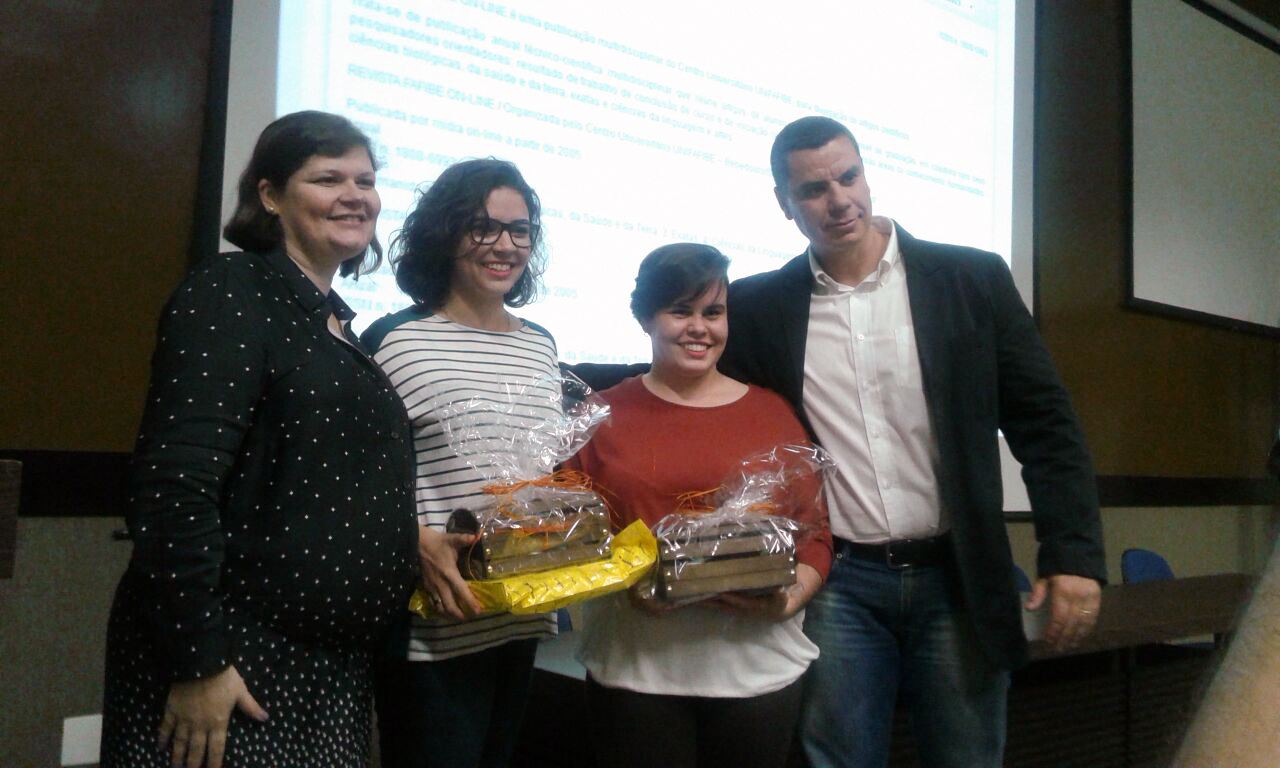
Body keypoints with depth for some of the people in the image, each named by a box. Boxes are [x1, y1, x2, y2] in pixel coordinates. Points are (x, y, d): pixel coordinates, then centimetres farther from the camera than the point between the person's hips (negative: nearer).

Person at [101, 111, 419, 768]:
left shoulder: (342, 328, 13)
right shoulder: (230, 294, -11)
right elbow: (174, 485, -21)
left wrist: (416, 543, 9)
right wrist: (196, 662, -21)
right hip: (227, 663, -8)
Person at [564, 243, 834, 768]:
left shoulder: (773, 412, 7)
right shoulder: (604, 415, 6)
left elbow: (815, 531, 7)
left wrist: (791, 595, -10)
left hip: (758, 665, 1)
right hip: (634, 669, -1)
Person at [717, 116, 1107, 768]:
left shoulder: (973, 280, 0)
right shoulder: (758, 307, 2)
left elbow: (1044, 423, 0)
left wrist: (1073, 554, -8)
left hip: (957, 580, 0)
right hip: (837, 586, 0)